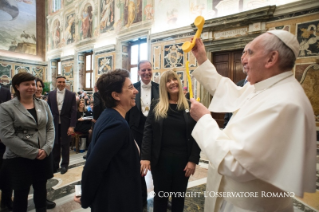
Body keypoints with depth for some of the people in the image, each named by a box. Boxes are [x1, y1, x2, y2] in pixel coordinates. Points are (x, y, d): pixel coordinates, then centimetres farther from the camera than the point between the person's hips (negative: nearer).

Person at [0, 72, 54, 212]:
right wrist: (33, 153, -15)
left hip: (43, 157, 4)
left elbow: (50, 128, 5)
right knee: (21, 194, 12)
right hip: (18, 159, -3)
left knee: (41, 190, 17)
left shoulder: (43, 104, 4)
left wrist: (47, 148, -10)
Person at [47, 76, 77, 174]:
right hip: (54, 124, 2)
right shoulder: (51, 94, 5)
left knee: (65, 145, 7)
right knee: (55, 145, 10)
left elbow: (73, 111, -5)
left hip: (66, 124, -2)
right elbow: (49, 110, 6)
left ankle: (64, 165, 23)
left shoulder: (71, 95, -3)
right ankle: (55, 165, 27)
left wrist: (72, 126, -10)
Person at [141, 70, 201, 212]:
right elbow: (148, 132, -5)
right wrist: (145, 157, -13)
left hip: (182, 159, 1)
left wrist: (193, 160, -8)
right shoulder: (156, 106, -1)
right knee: (160, 195, 16)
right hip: (160, 159, 0)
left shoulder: (189, 106, -1)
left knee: (179, 196, 19)